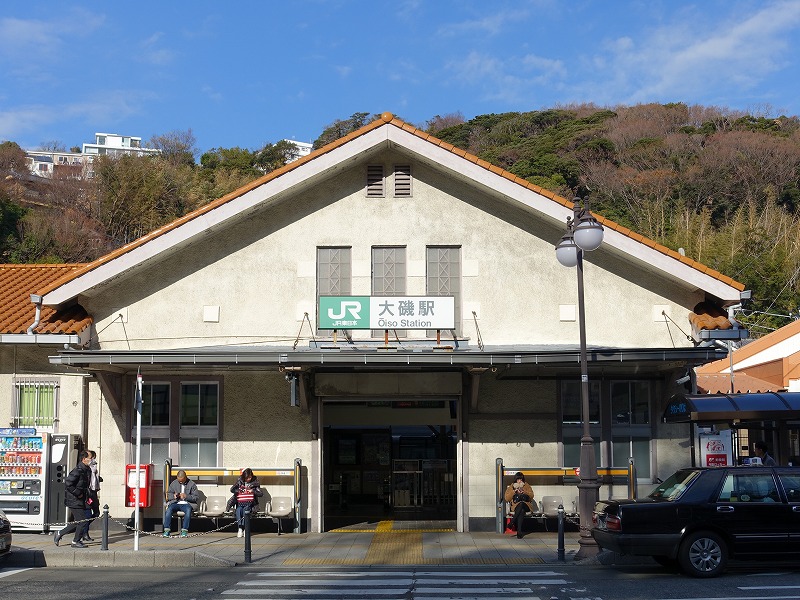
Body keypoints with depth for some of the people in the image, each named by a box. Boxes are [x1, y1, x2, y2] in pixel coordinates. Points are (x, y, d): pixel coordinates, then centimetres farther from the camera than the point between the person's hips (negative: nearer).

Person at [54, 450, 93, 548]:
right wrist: (78, 494, -19)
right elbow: (68, 484, -26)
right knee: (82, 521, -4)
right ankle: (76, 541, 10)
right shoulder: (78, 471, -20)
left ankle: (59, 534, 27)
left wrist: (87, 495, 13)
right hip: (75, 501, -10)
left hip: (81, 501, 10)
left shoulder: (87, 470, 11)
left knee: (77, 522, 15)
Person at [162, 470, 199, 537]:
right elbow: (168, 494, 18)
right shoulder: (174, 483, 14)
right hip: (175, 503, 2)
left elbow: (195, 497, 1)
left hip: (186, 504, -2)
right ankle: (166, 530, -30)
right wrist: (173, 496, -5)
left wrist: (186, 496, -16)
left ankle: (184, 530, -36)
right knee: (169, 509, -30)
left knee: (188, 510, -37)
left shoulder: (192, 484, 5)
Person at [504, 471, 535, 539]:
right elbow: (507, 498, 5)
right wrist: (514, 491, -7)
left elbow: (531, 495, 7)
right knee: (521, 510, -38)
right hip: (516, 506, 0)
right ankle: (519, 530, -41)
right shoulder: (511, 487, 15)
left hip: (526, 505, 0)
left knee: (521, 504, -39)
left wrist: (524, 492, -10)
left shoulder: (526, 486, 18)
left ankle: (512, 522, -39)